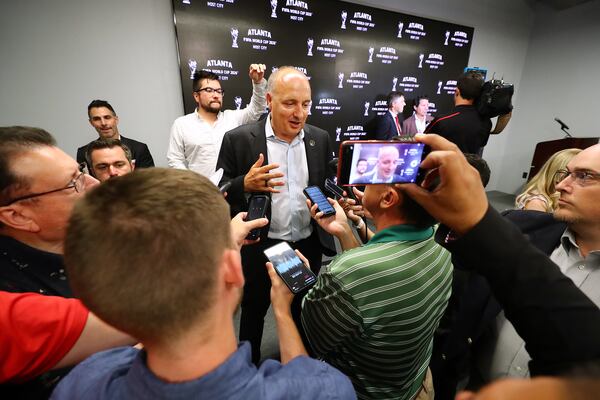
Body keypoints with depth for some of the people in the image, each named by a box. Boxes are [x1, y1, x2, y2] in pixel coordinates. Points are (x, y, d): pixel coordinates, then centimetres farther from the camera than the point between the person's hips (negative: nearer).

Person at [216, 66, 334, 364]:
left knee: (301, 311, 26)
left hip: (308, 246, 4)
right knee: (253, 312, 21)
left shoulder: (320, 139, -1)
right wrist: (244, 185, -28)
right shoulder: (238, 139, -12)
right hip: (259, 248, -3)